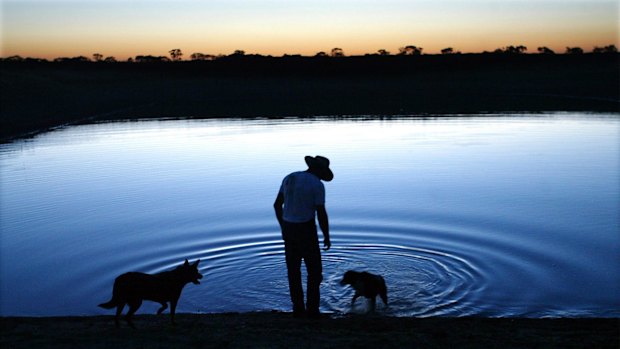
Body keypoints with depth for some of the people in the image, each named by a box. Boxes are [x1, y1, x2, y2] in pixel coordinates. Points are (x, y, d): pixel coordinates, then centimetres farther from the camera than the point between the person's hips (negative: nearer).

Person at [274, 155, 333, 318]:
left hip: (289, 229, 5)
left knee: (293, 270, 14)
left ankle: (298, 308, 17)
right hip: (306, 231, -5)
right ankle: (312, 309, 7)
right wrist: (327, 236, -3)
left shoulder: (289, 178, 5)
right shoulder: (317, 185, -13)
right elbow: (321, 214, -16)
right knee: (314, 270, 8)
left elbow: (277, 204, 8)